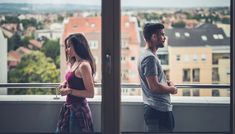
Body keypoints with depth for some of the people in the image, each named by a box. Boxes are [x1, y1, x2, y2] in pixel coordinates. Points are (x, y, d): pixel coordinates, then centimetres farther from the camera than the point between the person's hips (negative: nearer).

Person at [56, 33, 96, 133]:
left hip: (79, 109, -9)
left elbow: (90, 93, -20)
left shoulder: (84, 65, -18)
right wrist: (64, 83, 6)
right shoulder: (74, 63, 8)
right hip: (69, 107, 9)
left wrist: (69, 91, -19)